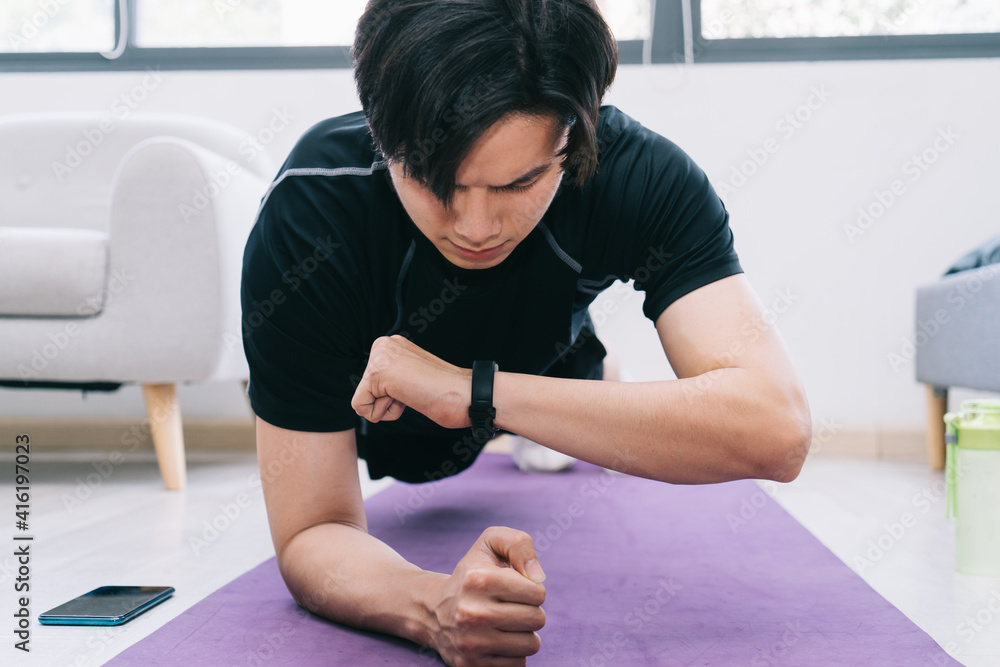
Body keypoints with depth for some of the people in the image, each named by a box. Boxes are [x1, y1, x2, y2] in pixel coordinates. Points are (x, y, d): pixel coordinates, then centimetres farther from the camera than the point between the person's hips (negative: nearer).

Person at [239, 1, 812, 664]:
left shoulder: (642, 175, -40)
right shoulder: (309, 212, -42)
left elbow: (777, 431, -53)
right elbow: (312, 535, -39)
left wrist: (476, 392, -56)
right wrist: (435, 608, -62)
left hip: (544, 365, 1)